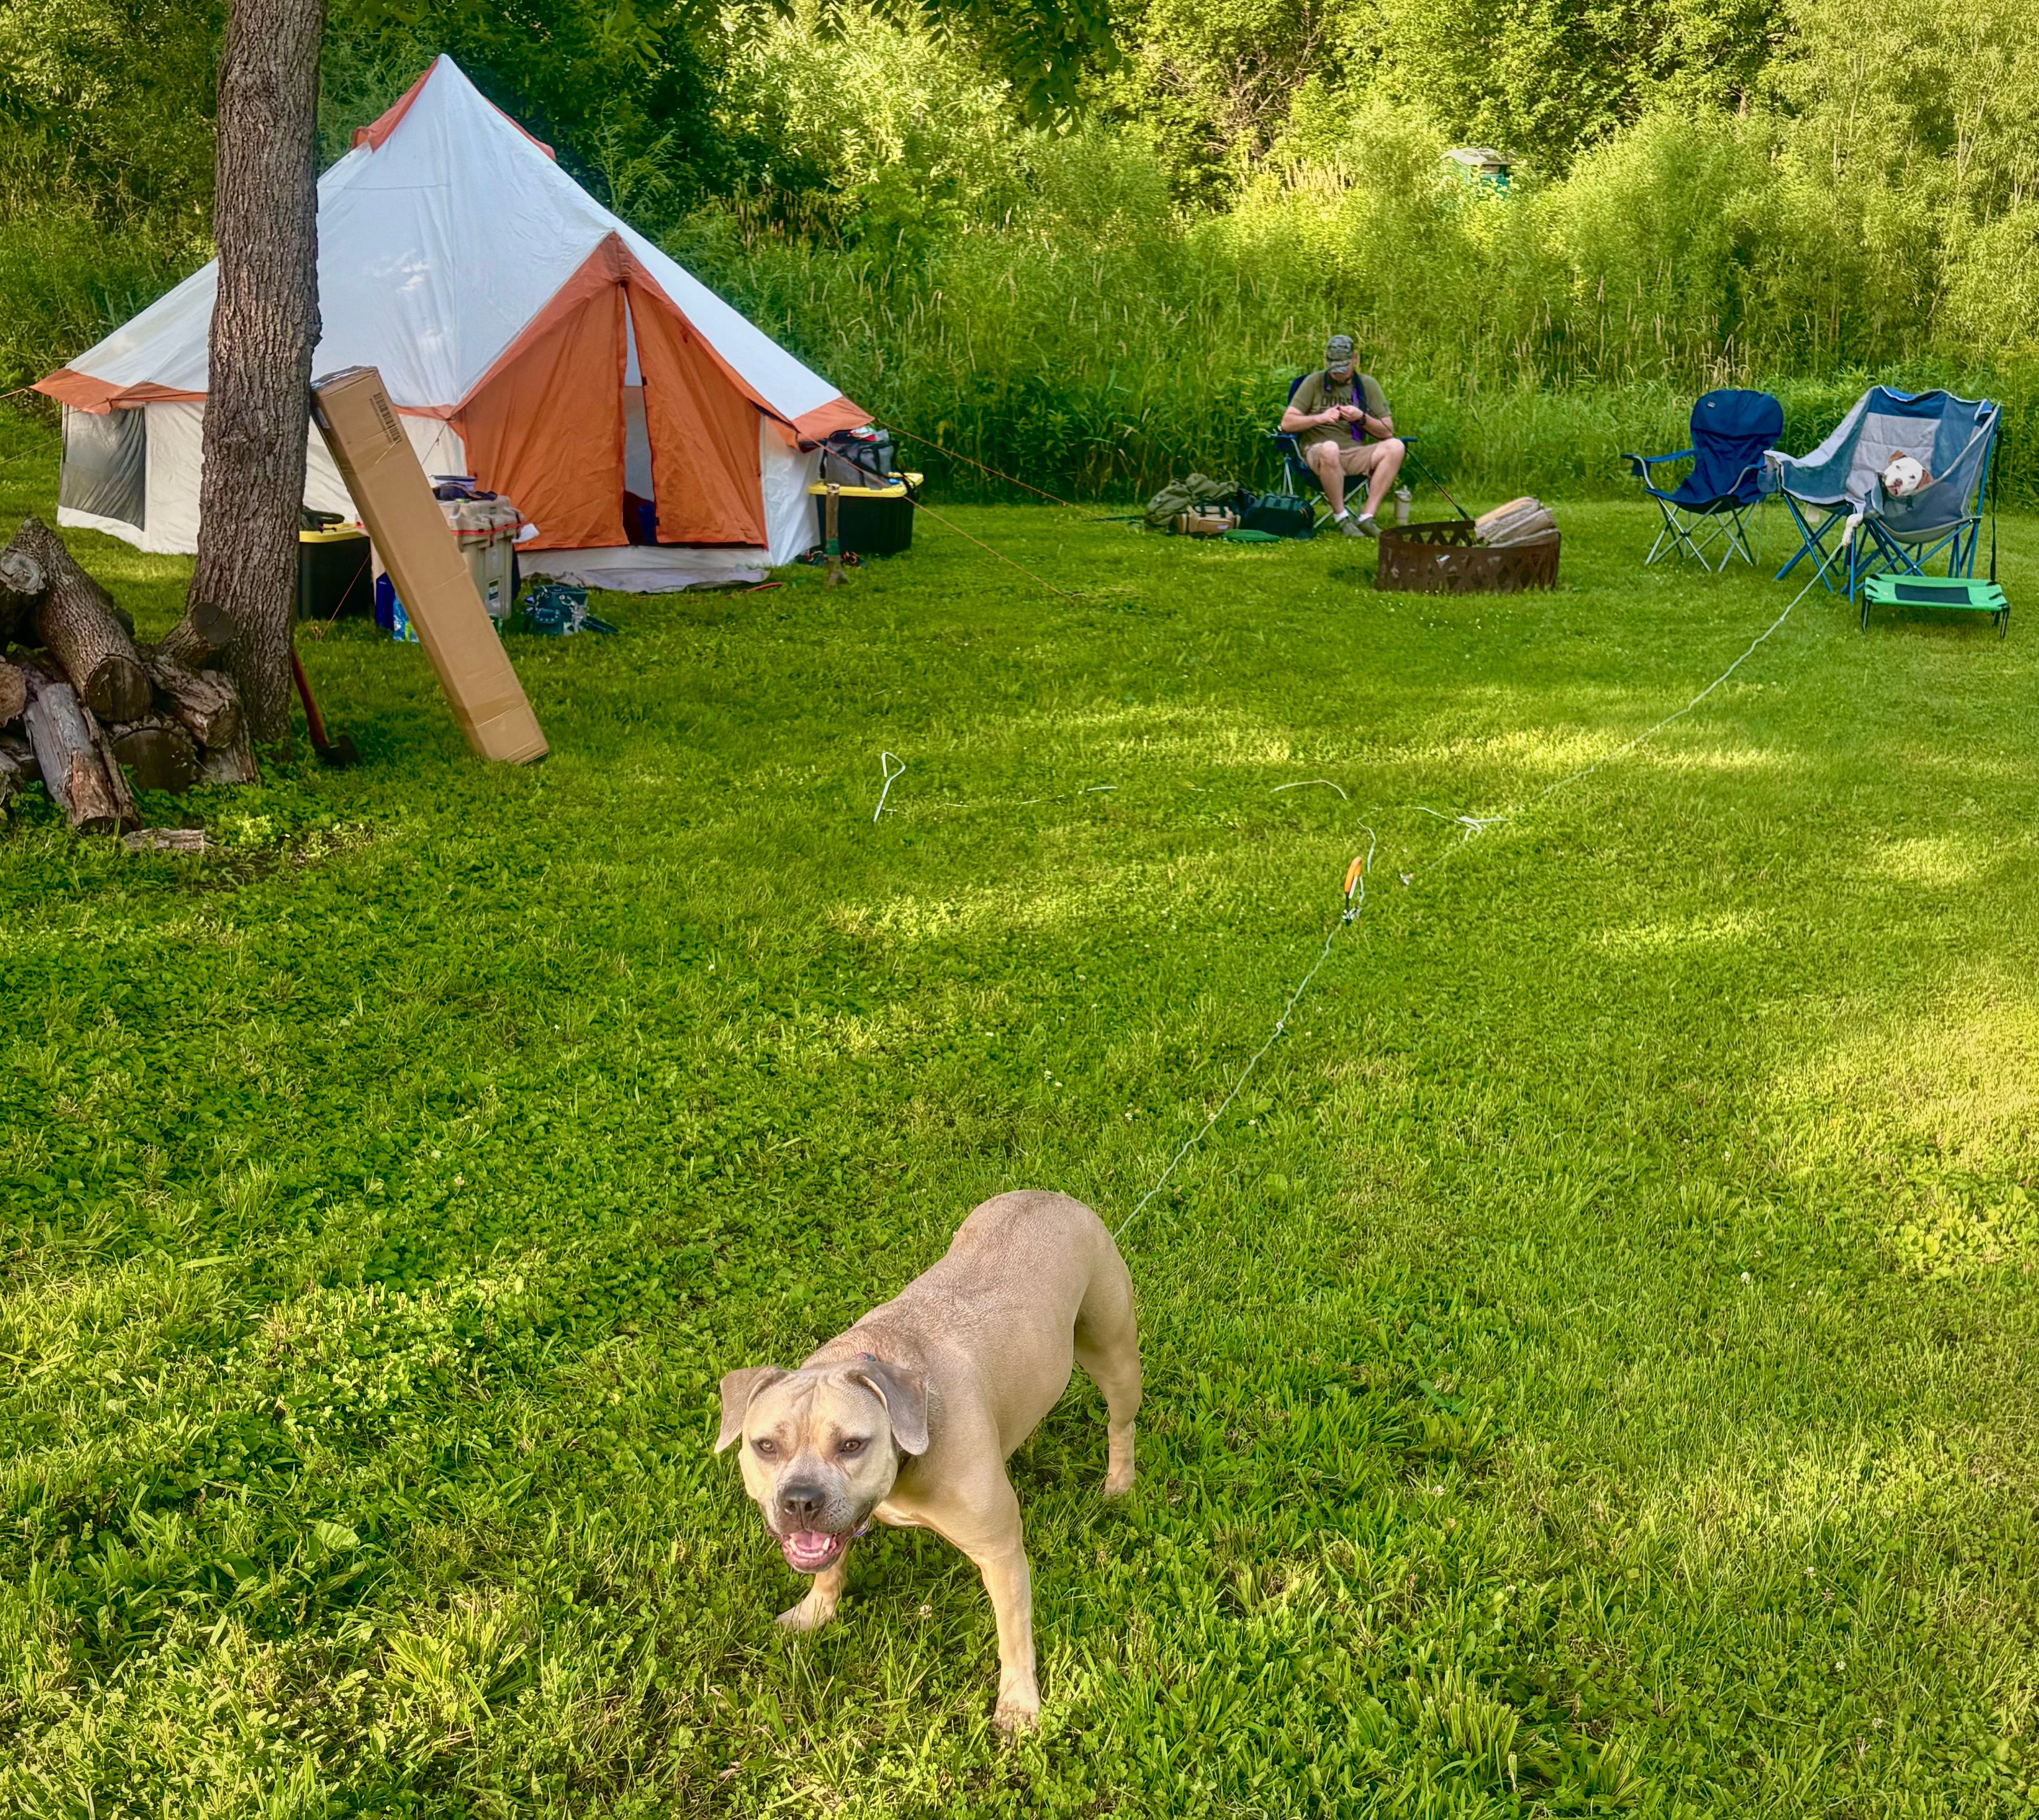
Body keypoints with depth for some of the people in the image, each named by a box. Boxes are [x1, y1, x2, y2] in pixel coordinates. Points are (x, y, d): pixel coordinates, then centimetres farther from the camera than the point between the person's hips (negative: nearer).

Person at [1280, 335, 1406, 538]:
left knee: (1395, 447, -24)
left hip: (1355, 455, 3)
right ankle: (1341, 517, -23)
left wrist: (1362, 419, -10)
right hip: (1317, 451, -3)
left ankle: (1367, 517, -25)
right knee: (1330, 449, -40)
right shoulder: (1314, 382, 5)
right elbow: (1287, 424, 0)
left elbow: (1387, 432, 8)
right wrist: (1320, 418, -14)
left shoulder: (1368, 385, 11)